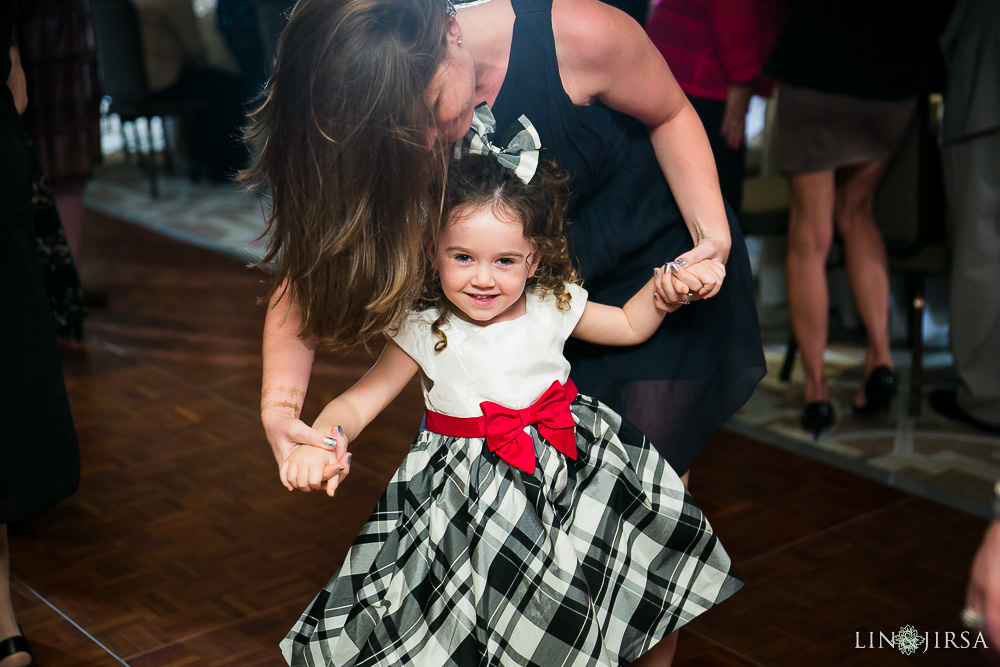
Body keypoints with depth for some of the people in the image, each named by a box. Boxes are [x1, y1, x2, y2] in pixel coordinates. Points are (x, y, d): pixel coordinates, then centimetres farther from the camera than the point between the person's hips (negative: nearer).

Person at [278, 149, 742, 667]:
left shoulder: (552, 306, -2)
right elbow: (358, 402, -13)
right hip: (470, 496, -2)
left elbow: (629, 325, 14)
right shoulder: (424, 331, -10)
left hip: (573, 464, 3)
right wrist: (321, 440, -34)